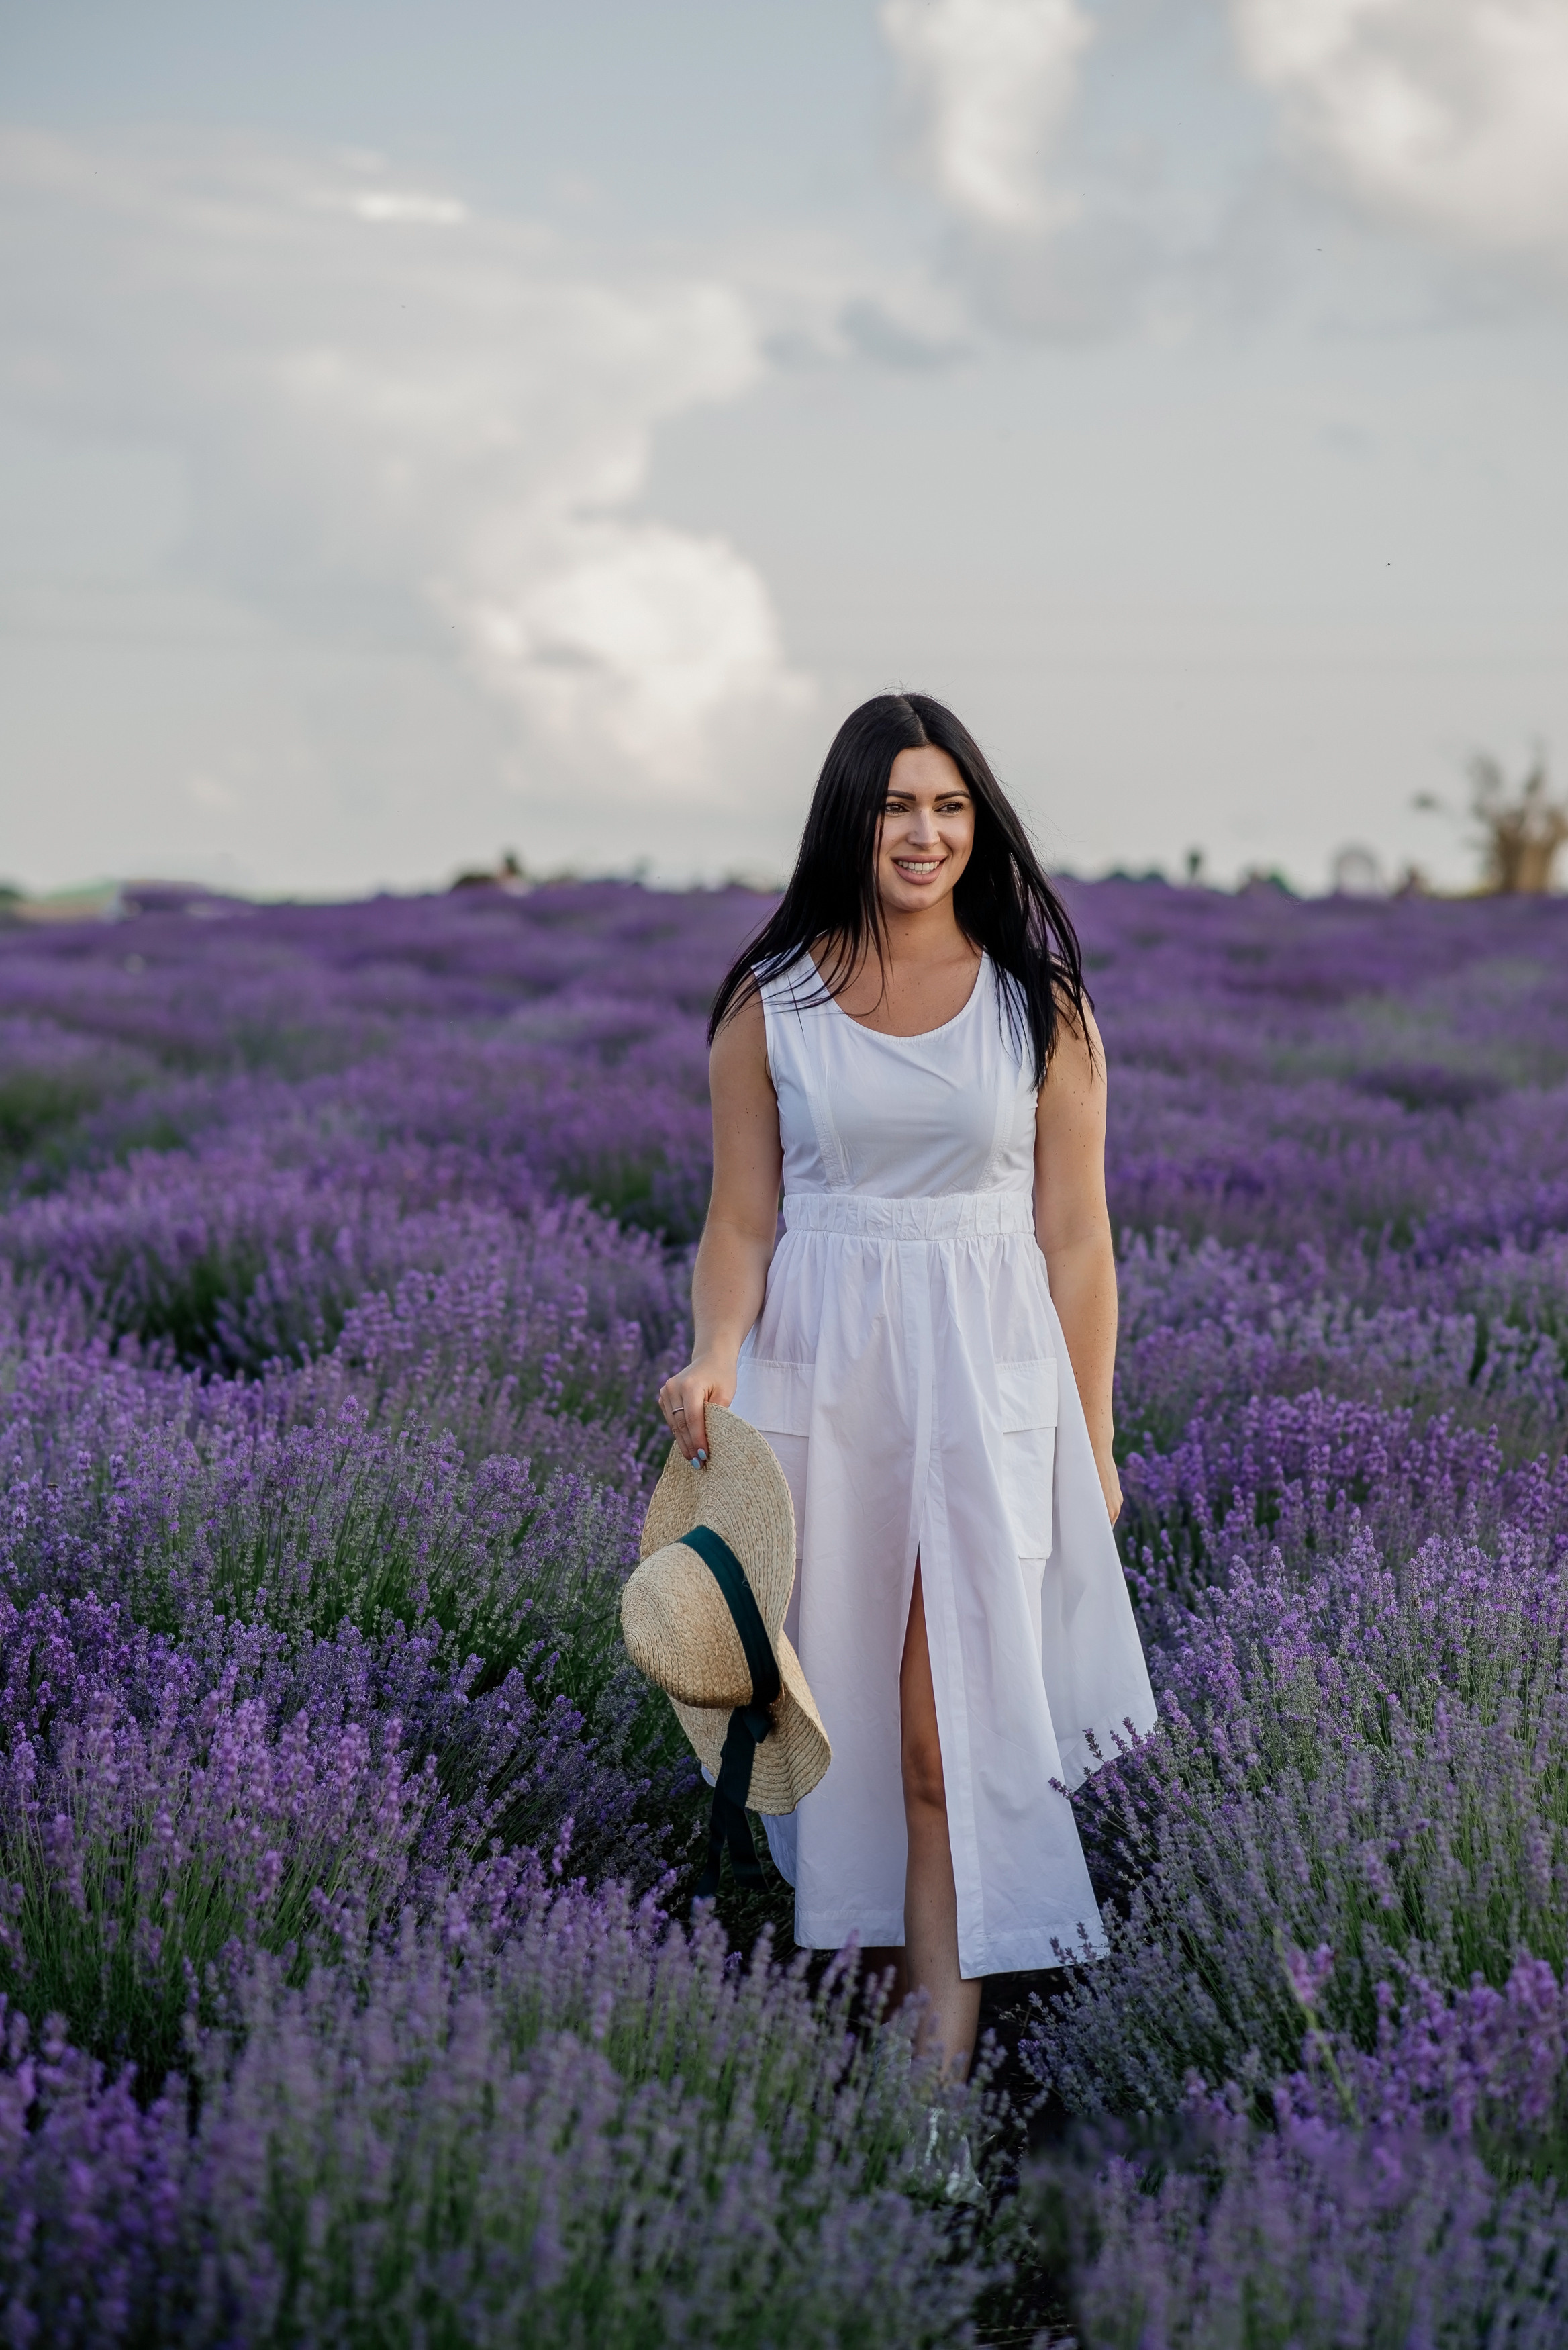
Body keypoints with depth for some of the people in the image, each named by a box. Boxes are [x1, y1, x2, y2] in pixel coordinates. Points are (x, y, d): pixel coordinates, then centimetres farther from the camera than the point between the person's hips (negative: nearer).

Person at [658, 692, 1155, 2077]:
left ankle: (947, 2054, -6)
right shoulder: (771, 1005, 3)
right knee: (842, 1700, 6)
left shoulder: (1040, 1004, 1)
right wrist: (714, 1361, -14)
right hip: (819, 1371, 1)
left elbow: (1075, 1240, 3)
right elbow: (742, 1222, 4)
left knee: (953, 1724, -6)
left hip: (988, 1373, -1)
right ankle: (892, 1978, 21)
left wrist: (1092, 1440, 4)